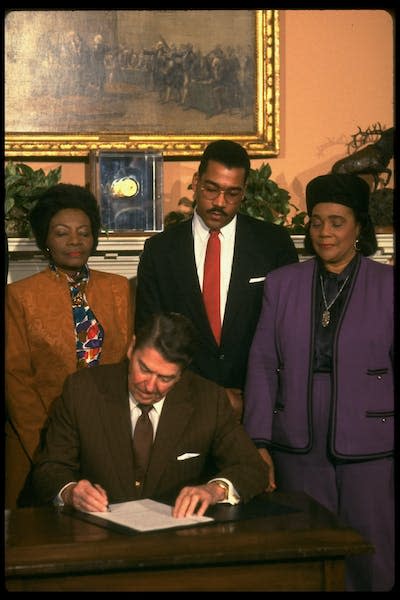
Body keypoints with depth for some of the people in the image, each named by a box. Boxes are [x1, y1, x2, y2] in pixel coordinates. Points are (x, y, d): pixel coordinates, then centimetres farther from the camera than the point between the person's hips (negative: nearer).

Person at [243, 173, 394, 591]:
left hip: (369, 447, -2)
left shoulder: (386, 285, 0)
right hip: (298, 449, 2)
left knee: (373, 563, 3)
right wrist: (258, 443, 1)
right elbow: (262, 365, 6)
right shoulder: (281, 283, 6)